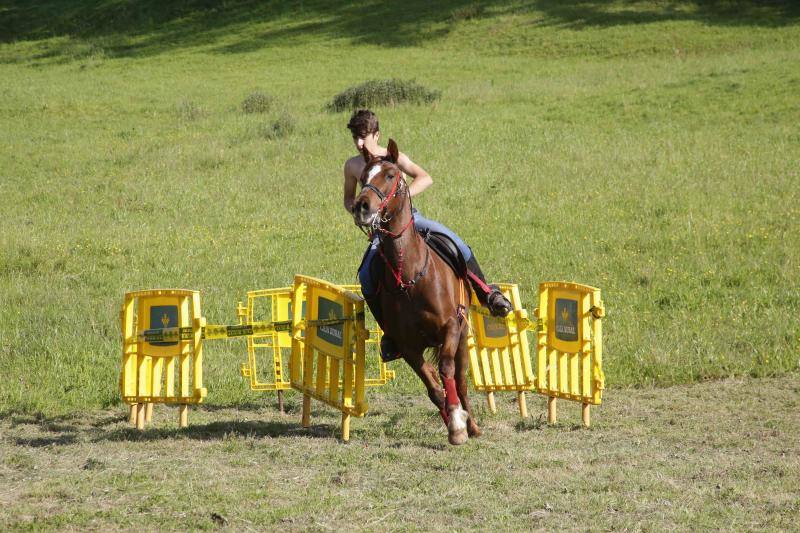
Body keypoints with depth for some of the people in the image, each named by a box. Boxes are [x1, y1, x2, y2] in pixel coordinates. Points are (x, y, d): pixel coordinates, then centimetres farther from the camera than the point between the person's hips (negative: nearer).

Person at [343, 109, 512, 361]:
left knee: (452, 240, -27)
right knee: (367, 275, -23)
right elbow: (348, 199, 20)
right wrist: (357, 211, -4)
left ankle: (488, 294, -15)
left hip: (408, 216, -2)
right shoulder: (352, 166, 5)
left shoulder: (393, 158, -2)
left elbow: (425, 179, -12)